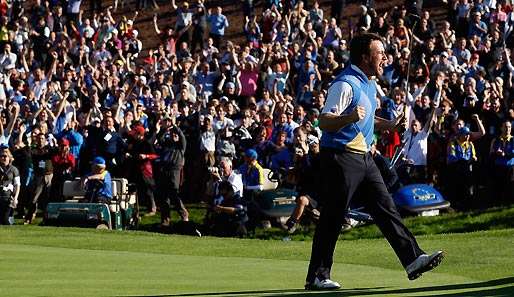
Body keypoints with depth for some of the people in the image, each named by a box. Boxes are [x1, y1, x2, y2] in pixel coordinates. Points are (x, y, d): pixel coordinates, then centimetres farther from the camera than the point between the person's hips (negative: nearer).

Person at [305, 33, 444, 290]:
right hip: (340, 156, -9)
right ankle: (317, 276, 1)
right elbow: (324, 122, -22)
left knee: (385, 208, 4)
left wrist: (387, 125, 24)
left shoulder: (368, 83, 15)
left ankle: (413, 260, 1)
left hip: (363, 156, 9)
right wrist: (349, 118, -38)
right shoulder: (345, 84, -16)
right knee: (332, 218, -5)